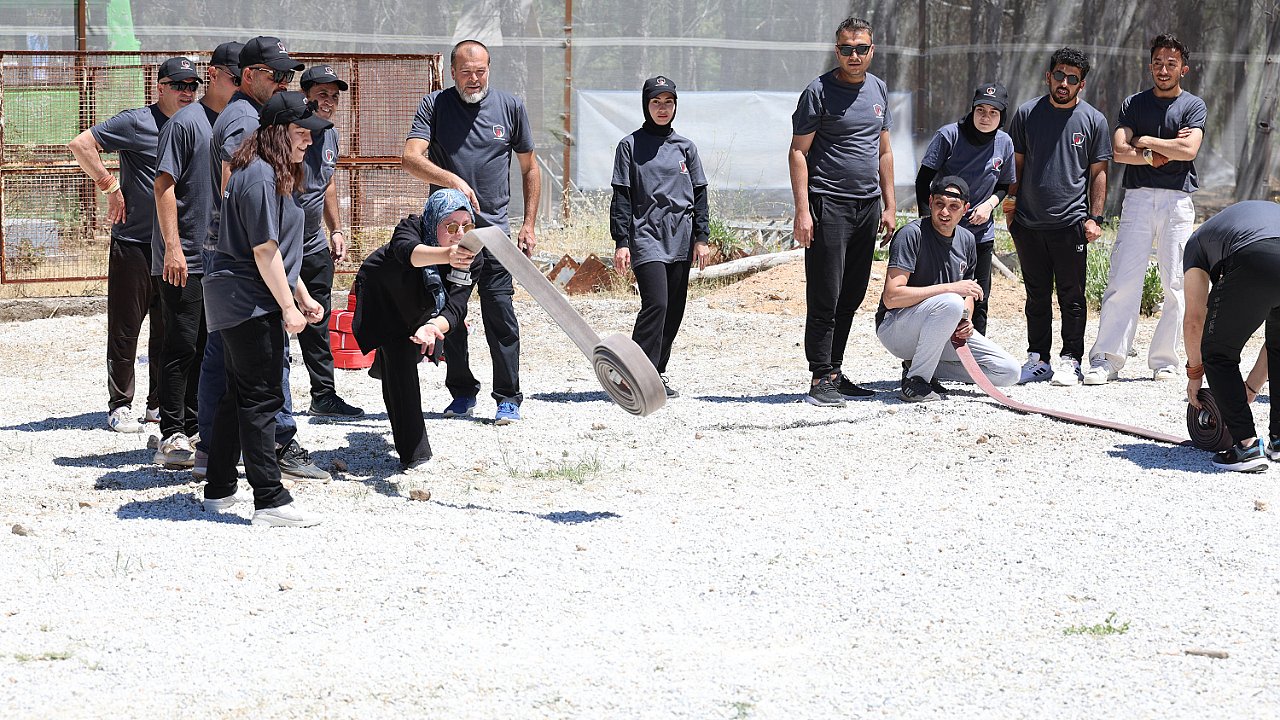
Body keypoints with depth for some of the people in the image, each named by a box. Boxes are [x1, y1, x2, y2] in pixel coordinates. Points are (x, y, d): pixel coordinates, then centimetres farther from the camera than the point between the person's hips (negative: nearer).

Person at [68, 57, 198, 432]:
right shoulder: (137, 123, -9)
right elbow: (81, 144, -12)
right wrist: (110, 186, -13)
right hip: (134, 243, -6)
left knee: (170, 328, 11)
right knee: (125, 329, 0)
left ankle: (162, 402, 21)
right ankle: (120, 406, 7)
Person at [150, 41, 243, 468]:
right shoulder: (187, 122, -9)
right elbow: (164, 184, -13)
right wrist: (173, 245, -20)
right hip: (184, 259, -7)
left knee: (206, 348, 11)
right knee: (183, 345, -8)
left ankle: (193, 428, 18)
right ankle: (172, 436, -5)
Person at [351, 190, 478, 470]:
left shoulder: (473, 259, -31)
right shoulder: (412, 228, -40)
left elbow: (455, 307, -39)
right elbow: (408, 251, -65)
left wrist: (434, 327, -61)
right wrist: (446, 255, -85)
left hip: (417, 307, 5)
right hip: (382, 297, -5)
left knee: (413, 353, 30)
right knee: (400, 357, -23)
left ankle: (382, 366, 70)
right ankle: (413, 453, -18)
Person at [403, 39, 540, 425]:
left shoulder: (510, 106, 5)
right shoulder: (435, 105, 0)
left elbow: (529, 168, 13)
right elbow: (411, 158, -13)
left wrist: (529, 224, 7)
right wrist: (452, 180, -29)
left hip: (493, 227, -1)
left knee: (499, 313, -7)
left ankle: (508, 398, 0)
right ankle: (462, 392, 19)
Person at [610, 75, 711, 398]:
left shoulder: (685, 147, 12)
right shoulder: (631, 146, 3)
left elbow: (700, 196, 14)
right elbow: (621, 198, 0)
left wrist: (701, 238, 6)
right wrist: (621, 242, -6)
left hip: (680, 240, 4)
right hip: (646, 236, -4)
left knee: (674, 310, 5)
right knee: (656, 304, -18)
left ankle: (657, 372, 15)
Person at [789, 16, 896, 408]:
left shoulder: (877, 89, 13)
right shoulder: (819, 92, -6)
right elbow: (798, 151, -7)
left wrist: (889, 206, 14)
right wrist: (803, 211, -15)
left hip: (868, 205, 6)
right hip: (829, 203, -6)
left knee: (850, 298, 10)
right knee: (825, 298, -7)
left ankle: (834, 372, 18)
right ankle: (820, 380, -4)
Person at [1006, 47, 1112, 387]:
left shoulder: (1093, 120, 2)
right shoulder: (1027, 114, 5)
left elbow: (1098, 173, 5)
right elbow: (1016, 165, 11)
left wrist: (1095, 218, -1)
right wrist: (1010, 206, 5)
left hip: (1071, 223, -2)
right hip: (1029, 223, 2)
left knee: (1072, 296, 1)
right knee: (1036, 295, 10)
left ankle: (1070, 360, 8)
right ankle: (1038, 358, 18)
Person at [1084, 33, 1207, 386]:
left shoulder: (1194, 106, 7)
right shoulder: (1134, 104, 12)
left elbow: (1188, 150, -10)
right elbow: (1120, 151, 0)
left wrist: (1145, 142, -2)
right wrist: (1155, 155, -8)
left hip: (1177, 201, 0)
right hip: (1138, 198, 0)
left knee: (1175, 286, 0)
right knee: (1122, 281, -7)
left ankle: (1164, 360, 8)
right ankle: (1106, 360, -8)